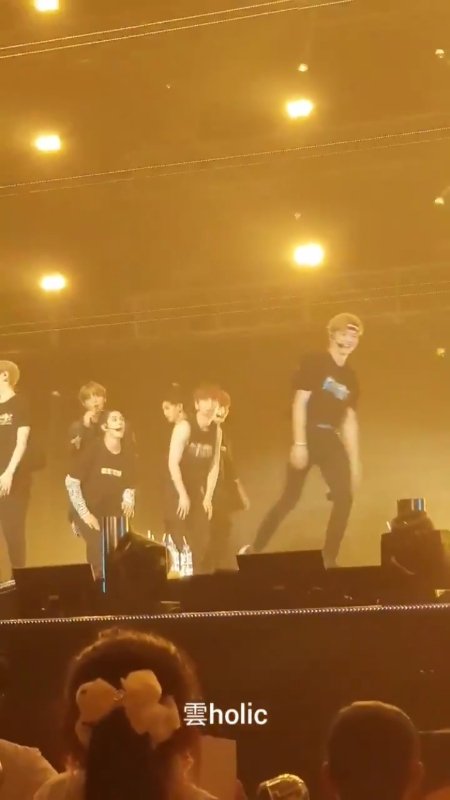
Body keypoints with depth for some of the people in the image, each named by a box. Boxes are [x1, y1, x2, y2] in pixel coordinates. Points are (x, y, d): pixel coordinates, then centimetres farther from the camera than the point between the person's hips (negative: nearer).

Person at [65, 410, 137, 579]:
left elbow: (130, 485, 11)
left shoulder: (128, 452, -1)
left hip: (113, 514, 4)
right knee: (102, 554, -22)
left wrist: (128, 500, -11)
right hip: (89, 513, -4)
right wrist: (84, 513, -16)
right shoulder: (93, 448, -14)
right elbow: (71, 481, -13)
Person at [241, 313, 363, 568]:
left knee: (345, 497, -6)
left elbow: (350, 421, 15)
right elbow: (300, 403, -11)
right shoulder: (315, 362, -5)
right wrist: (299, 443, -20)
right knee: (290, 498, -6)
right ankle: (255, 549, 6)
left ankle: (329, 559, -2)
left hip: (330, 439, 6)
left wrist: (354, 461, 10)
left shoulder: (351, 378, 14)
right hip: (308, 436, -6)